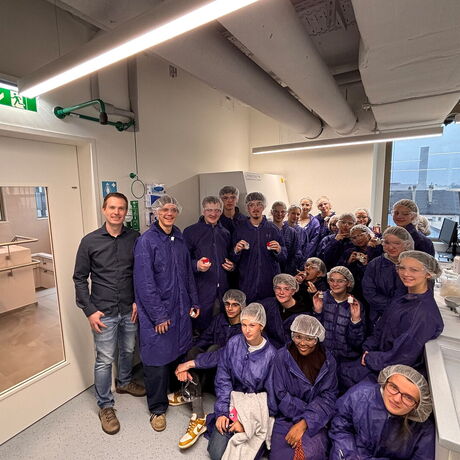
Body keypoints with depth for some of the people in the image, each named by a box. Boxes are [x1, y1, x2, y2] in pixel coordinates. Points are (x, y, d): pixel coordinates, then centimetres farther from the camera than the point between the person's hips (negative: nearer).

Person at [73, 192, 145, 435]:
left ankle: (124, 382, 50)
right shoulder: (90, 241, -8)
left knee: (128, 351, 21)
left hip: (130, 309, 3)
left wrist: (138, 301, -2)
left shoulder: (135, 238, -5)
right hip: (104, 312, -2)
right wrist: (90, 311, -7)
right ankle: (105, 406, 31)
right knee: (105, 359, 9)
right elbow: (80, 278, -3)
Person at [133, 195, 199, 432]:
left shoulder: (179, 239, 7)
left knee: (180, 353, 18)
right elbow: (144, 282, -16)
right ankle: (157, 408, 30)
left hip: (181, 309, 6)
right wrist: (158, 316, -16)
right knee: (157, 360, 7)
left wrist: (193, 302, 10)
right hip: (157, 313, -6)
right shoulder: (146, 241, -13)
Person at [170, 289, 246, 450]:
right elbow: (201, 340, -9)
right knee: (194, 350, -26)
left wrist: (190, 363, -34)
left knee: (214, 348, -30)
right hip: (213, 369, 5)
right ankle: (198, 418, -28)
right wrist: (185, 366, -26)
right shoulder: (219, 319, -3)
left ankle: (188, 393, -19)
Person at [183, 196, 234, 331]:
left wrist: (231, 266, 6)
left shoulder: (225, 233, 14)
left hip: (222, 289, 5)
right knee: (201, 325, 5)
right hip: (201, 289, -4)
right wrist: (196, 265, -23)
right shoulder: (190, 232, -2)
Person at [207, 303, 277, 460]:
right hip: (233, 403, 2)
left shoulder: (271, 354, -15)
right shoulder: (233, 343, -10)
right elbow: (222, 380, -3)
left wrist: (247, 422, -13)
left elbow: (272, 395, -10)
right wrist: (221, 412, -8)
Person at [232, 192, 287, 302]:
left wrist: (279, 251, -14)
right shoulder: (240, 229, 4)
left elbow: (284, 258, 6)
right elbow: (233, 260, 6)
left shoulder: (273, 228, 4)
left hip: (270, 283, 1)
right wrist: (236, 251, -14)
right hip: (247, 284, 0)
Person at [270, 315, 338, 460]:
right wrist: (309, 411, -14)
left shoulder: (328, 361, -5)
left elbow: (328, 397, -7)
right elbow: (281, 395, -8)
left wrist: (304, 423, -16)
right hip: (286, 418, 0)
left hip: (316, 421, 1)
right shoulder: (282, 356, -10)